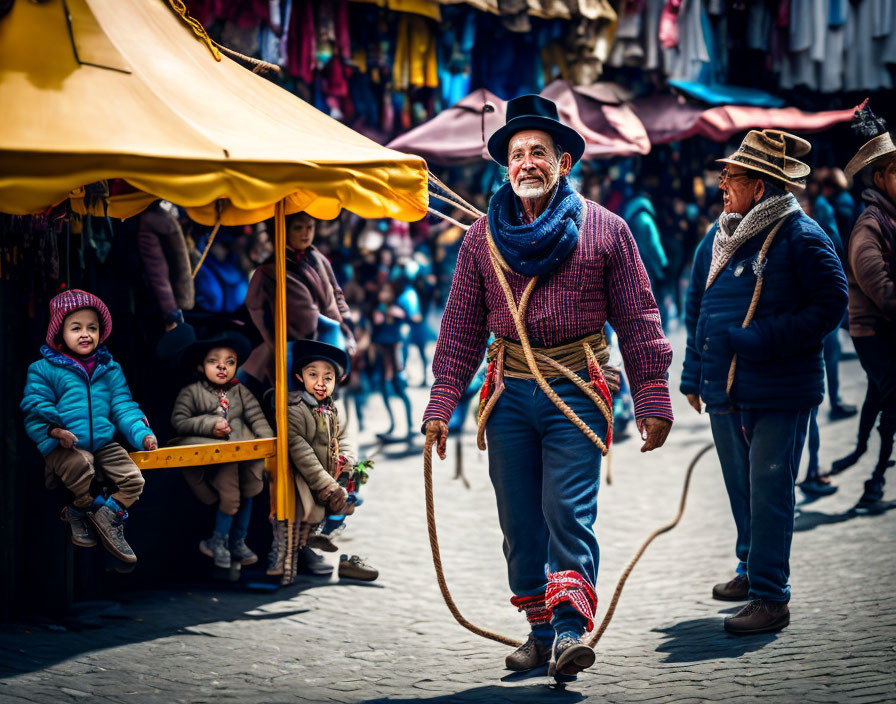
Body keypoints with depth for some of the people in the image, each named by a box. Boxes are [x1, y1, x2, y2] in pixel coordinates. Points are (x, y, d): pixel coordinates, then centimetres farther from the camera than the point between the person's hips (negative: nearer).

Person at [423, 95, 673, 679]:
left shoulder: (605, 230, 2)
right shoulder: (483, 237, 9)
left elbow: (638, 318, 4)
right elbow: (461, 327, 12)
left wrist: (653, 399, 0)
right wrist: (442, 404, 6)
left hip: (576, 391, -3)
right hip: (509, 393, 3)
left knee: (568, 511, -13)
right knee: (520, 520, 6)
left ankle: (571, 628, -14)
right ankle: (541, 630, 16)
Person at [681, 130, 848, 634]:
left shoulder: (800, 237, -10)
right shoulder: (720, 238, 12)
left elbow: (831, 304, -13)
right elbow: (697, 307, 19)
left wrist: (761, 342, -18)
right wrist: (694, 374, 15)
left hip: (778, 394, -7)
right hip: (724, 392, 7)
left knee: (769, 494, -7)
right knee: (742, 489, 18)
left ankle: (771, 598, -4)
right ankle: (753, 570, 34)